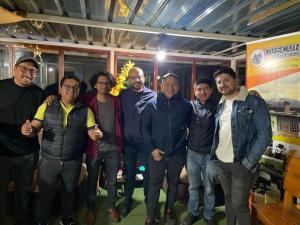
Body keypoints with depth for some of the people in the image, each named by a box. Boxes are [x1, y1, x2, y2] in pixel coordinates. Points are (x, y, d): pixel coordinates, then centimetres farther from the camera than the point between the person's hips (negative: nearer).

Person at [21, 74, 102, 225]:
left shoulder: (85, 110, -2)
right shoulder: (46, 107, -1)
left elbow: (92, 131, -3)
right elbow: (35, 128, -2)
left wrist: (97, 134, -27)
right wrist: (27, 130, -25)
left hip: (73, 162, 1)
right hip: (49, 160, 0)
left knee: (69, 192, 20)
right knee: (45, 193, 14)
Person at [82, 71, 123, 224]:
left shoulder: (116, 101, -1)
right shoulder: (87, 101, -7)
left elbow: (119, 123, 6)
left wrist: (120, 145, 7)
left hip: (113, 148, 2)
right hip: (94, 148, -1)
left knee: (112, 181, 16)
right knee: (92, 180, 15)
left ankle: (111, 206, 39)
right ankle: (90, 209, 37)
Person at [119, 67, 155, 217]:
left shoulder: (152, 95, -5)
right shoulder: (123, 95, 1)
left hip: (146, 141, -1)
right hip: (128, 141, 2)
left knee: (147, 171, 13)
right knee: (129, 171, 16)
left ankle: (148, 198, 35)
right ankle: (128, 198, 36)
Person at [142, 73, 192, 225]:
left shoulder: (185, 105, -3)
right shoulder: (152, 104, -4)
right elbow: (145, 127, -2)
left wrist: (187, 144, 1)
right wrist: (152, 148, -9)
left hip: (177, 153, 1)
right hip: (157, 153, -1)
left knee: (173, 183, 18)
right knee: (154, 184, 10)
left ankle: (169, 210, 42)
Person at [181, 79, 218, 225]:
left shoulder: (217, 106, -6)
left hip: (210, 155, -1)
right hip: (192, 154, 2)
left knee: (209, 189, 15)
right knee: (193, 187, 17)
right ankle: (193, 213, 37)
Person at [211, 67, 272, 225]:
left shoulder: (254, 102, -11)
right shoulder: (221, 105, 8)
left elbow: (265, 135, -14)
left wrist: (248, 163, -16)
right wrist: (214, 153, 5)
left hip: (240, 164, -6)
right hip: (221, 162, 6)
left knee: (239, 204, 3)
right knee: (228, 198, 20)